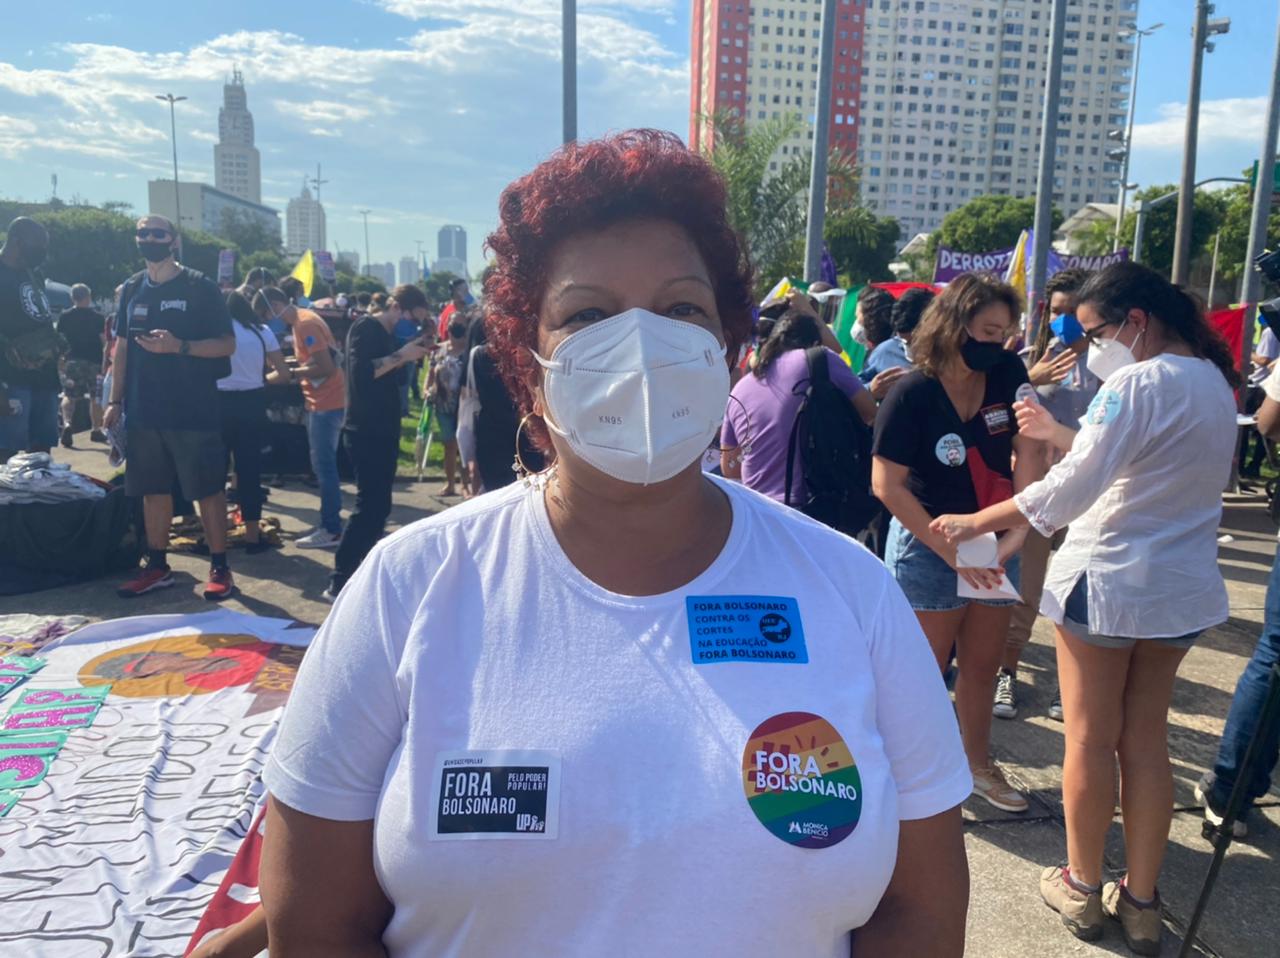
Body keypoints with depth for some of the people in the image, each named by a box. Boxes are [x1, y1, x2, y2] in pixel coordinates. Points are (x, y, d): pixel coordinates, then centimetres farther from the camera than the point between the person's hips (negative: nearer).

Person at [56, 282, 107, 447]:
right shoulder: (98, 317, -4)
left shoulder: (64, 317, 3)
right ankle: (97, 430, 15)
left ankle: (66, 424, -15)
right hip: (93, 361, -2)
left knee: (69, 395, 8)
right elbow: (104, 340, -8)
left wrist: (61, 359, 15)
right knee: (95, 397, 10)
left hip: (72, 360, 2)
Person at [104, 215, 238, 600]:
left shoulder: (200, 287, -4)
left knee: (208, 489, -1)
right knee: (152, 489, 11)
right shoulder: (132, 289, 11)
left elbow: (227, 344, -7)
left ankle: (219, 568, 9)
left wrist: (179, 346, -21)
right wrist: (115, 400, 10)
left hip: (193, 411, -5)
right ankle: (157, 567, 21)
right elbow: (122, 346, 15)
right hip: (144, 410, 5)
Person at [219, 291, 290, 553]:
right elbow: (284, 374, 5)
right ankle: (252, 535, 11)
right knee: (250, 467, 8)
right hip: (253, 403, 2)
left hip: (221, 402, -2)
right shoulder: (262, 332, 5)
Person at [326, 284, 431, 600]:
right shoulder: (365, 328, -10)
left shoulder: (384, 333, 17)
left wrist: (410, 356, 4)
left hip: (382, 429, 10)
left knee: (377, 506, 13)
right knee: (370, 506, -11)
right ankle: (339, 584, -7)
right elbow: (361, 373, -24)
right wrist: (400, 355, -21)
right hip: (365, 431, -10)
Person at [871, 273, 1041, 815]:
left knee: (982, 666, 18)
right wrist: (952, 552, -20)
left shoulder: (1008, 375, -4)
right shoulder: (913, 393, -17)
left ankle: (978, 764, 38)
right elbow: (887, 485, -18)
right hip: (928, 548, -5)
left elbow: (1026, 451, -4)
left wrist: (1019, 531, -18)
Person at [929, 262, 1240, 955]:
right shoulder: (1214, 381, 8)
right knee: (1146, 741, 14)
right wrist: (1059, 434, 16)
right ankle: (1141, 902, 24)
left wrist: (976, 523, -17)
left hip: (1107, 583, -8)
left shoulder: (1138, 384, -19)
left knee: (1090, 739, 7)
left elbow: (1070, 491, -24)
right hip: (1184, 588, 8)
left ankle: (1082, 890, 23)